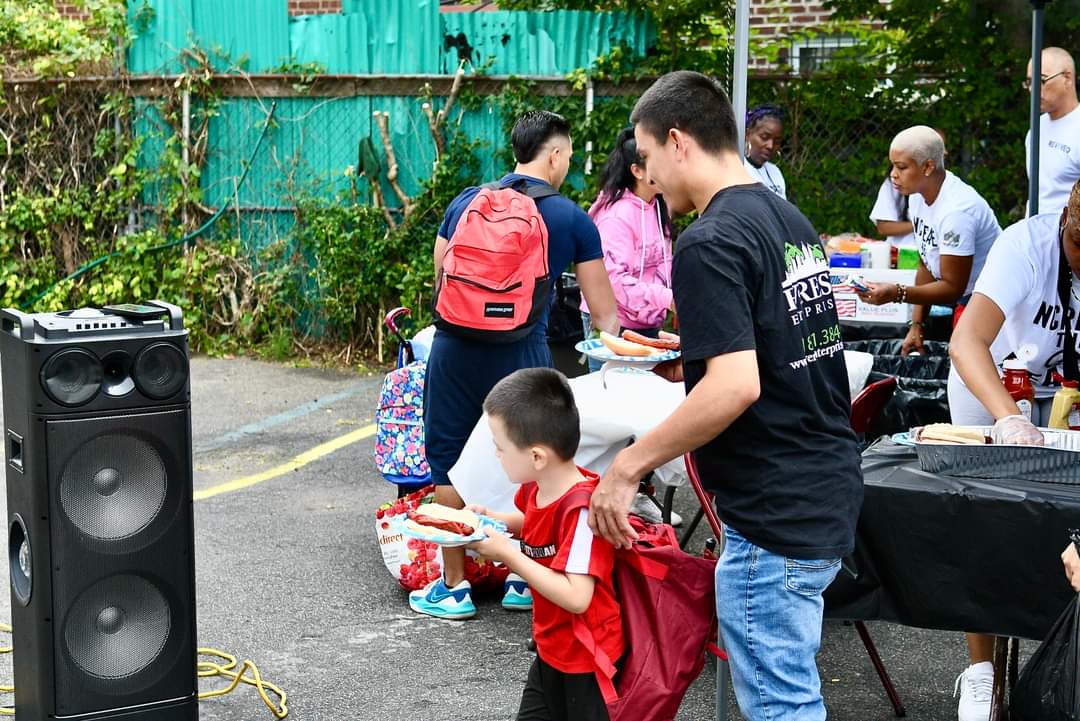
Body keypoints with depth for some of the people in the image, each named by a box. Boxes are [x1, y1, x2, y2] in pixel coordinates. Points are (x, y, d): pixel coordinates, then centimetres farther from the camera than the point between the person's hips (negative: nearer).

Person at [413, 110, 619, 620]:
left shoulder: (466, 202, 10)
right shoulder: (572, 220, 3)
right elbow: (603, 311, 7)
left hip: (455, 348, 2)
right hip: (520, 353, -1)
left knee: (448, 464, 10)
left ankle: (453, 587, 17)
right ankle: (523, 581, 24)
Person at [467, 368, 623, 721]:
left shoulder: (582, 509, -30)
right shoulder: (535, 487, -5)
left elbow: (576, 597, -34)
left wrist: (508, 554, -29)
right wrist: (490, 519, 1)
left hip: (587, 664, -8)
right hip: (551, 652, 8)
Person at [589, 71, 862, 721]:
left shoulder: (710, 242, -18)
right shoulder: (793, 221, 11)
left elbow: (736, 386, -26)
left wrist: (628, 468, -18)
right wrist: (694, 360, 21)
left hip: (776, 519, -9)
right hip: (829, 496, 10)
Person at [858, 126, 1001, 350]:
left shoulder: (956, 210, -27)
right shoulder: (918, 195, 0)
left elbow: (953, 288, -24)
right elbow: (926, 266, 7)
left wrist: (897, 294, -34)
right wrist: (916, 326, 3)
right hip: (966, 301, 8)